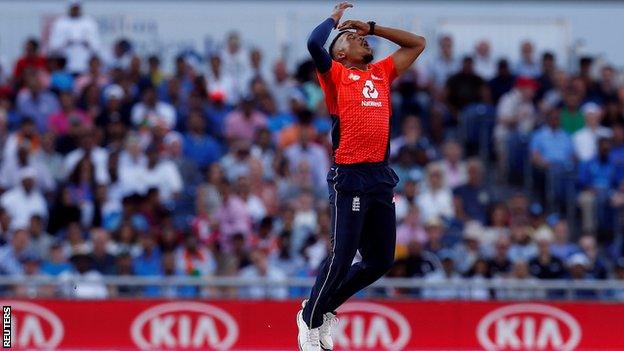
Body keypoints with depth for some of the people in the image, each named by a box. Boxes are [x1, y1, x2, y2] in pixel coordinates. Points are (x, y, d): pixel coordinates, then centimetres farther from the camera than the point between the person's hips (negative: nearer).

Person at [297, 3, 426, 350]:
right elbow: (315, 44, -13)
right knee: (342, 257, -8)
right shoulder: (336, 74, 5)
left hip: (382, 177, 6)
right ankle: (310, 319, 8)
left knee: (381, 261, 7)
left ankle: (326, 306, 23)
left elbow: (418, 44, 27)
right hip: (351, 177, -6)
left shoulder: (382, 73, 20)